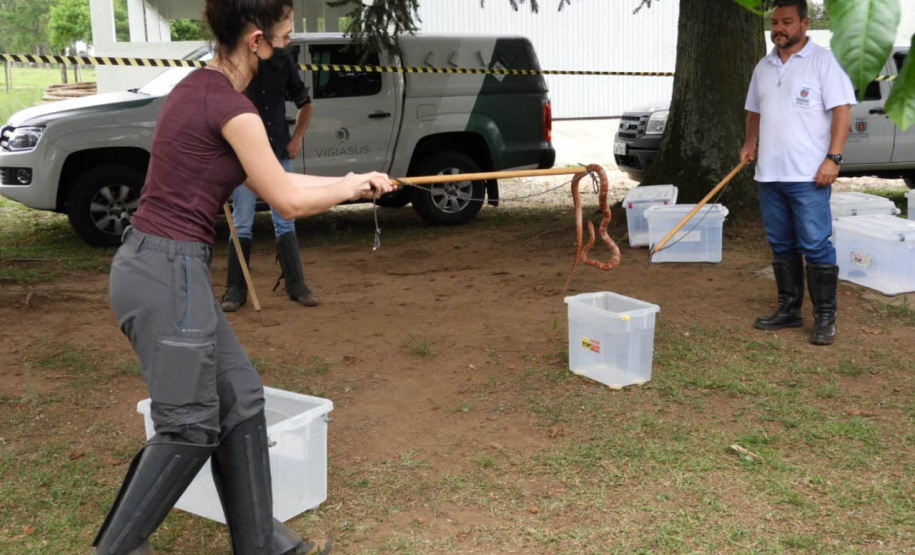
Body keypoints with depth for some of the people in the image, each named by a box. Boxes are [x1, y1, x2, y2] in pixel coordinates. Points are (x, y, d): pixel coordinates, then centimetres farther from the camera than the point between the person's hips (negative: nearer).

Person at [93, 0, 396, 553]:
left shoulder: (199, 88, 13)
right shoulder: (231, 107, -16)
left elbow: (266, 180, 21)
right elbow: (289, 202, -8)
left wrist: (349, 181, 23)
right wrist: (352, 187, 9)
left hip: (156, 263, 9)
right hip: (168, 273, -9)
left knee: (240, 400, 14)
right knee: (191, 425, 4)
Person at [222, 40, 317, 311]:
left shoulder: (283, 63, 5)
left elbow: (304, 103, 17)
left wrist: (296, 139, 7)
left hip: (278, 154, 3)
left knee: (285, 222, 5)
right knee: (242, 225, 0)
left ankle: (296, 286, 11)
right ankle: (235, 290, 9)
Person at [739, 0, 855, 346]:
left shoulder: (822, 61, -3)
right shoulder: (763, 67, 15)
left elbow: (841, 110, -8)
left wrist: (833, 158, -17)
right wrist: (750, 142, 7)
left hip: (808, 175, -6)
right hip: (769, 174, 6)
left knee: (816, 246, -4)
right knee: (781, 246, 11)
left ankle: (825, 318, 3)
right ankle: (789, 310, 21)